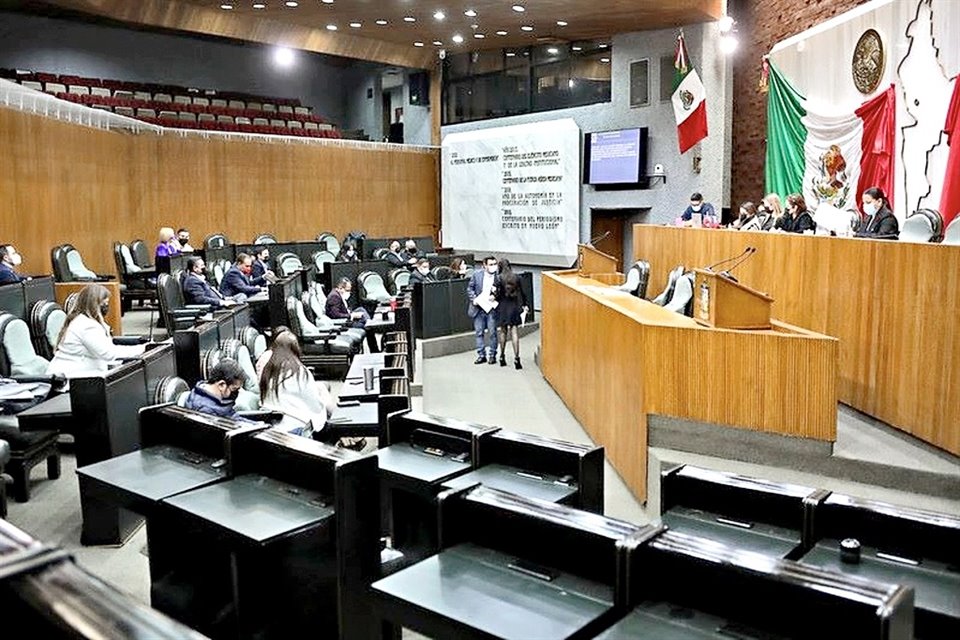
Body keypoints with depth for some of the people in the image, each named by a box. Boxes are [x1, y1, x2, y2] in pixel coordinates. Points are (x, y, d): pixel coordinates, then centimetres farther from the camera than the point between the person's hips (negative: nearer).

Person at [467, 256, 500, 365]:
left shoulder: (498, 276, -7)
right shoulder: (476, 275, -1)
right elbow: (470, 288, 6)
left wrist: (495, 296, -16)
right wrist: (473, 299, -8)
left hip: (491, 308, -2)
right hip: (479, 307, 2)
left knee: (492, 332, 2)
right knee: (479, 332, 7)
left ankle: (492, 355, 13)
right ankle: (481, 355, 17)